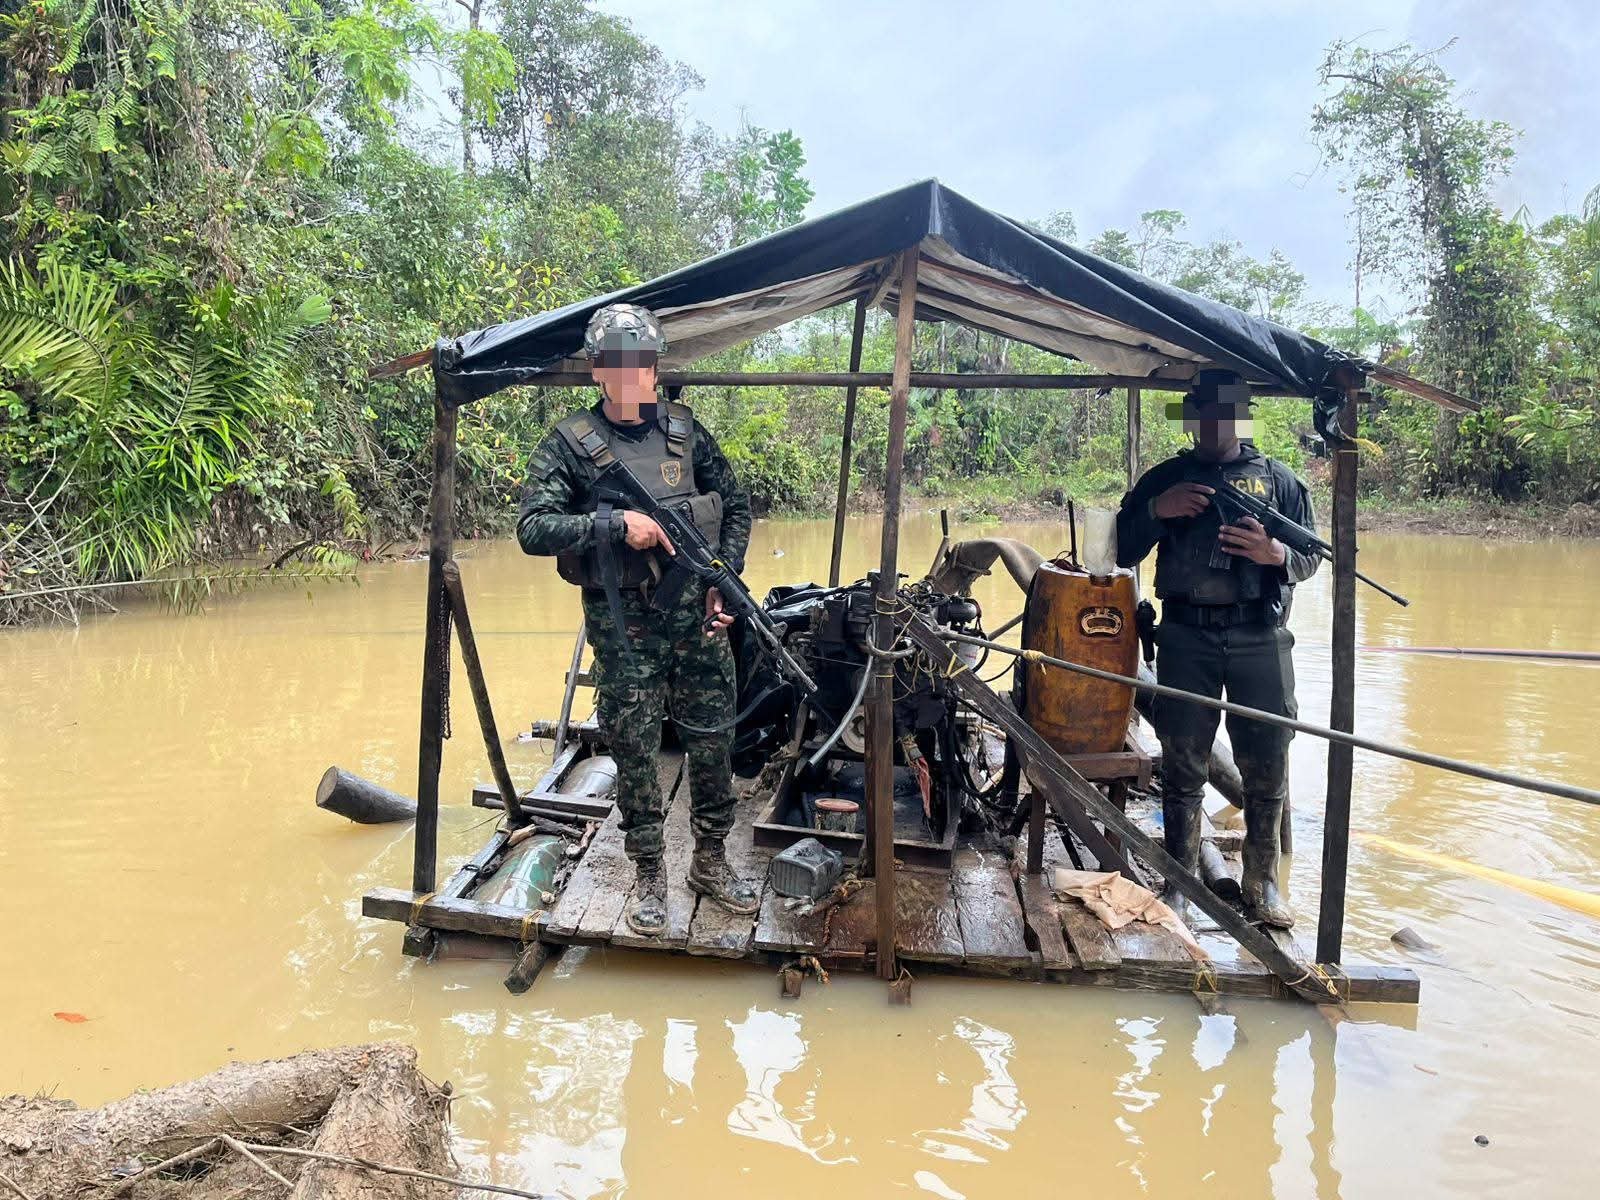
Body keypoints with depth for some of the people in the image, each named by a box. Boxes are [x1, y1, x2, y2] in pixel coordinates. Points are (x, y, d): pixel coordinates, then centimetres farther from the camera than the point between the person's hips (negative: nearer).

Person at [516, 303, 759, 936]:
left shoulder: (685, 429, 5)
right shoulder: (570, 443, -5)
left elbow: (736, 504, 12)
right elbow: (532, 528, -14)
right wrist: (616, 523, -24)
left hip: (697, 615, 3)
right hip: (623, 625, -3)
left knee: (712, 741, 10)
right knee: (634, 752, 6)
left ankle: (710, 860, 29)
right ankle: (648, 876, 23)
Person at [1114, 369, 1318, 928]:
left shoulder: (1278, 479, 12)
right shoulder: (1164, 478, 12)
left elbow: (1311, 557, 9)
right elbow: (1121, 551, 8)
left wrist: (1276, 554, -14)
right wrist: (1155, 511, -10)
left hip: (1260, 637, 0)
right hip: (1185, 636, 0)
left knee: (1266, 764, 1)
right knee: (1182, 762, 4)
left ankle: (1262, 882, 14)